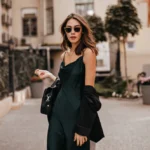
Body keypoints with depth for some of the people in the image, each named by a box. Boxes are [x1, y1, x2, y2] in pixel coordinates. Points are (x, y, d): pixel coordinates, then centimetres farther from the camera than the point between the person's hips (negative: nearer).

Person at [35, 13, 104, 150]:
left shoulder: (88, 53, -10)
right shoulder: (64, 55, 11)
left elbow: (89, 90, -15)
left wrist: (82, 128, -18)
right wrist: (49, 75, 16)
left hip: (77, 112, -6)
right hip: (58, 111, 6)